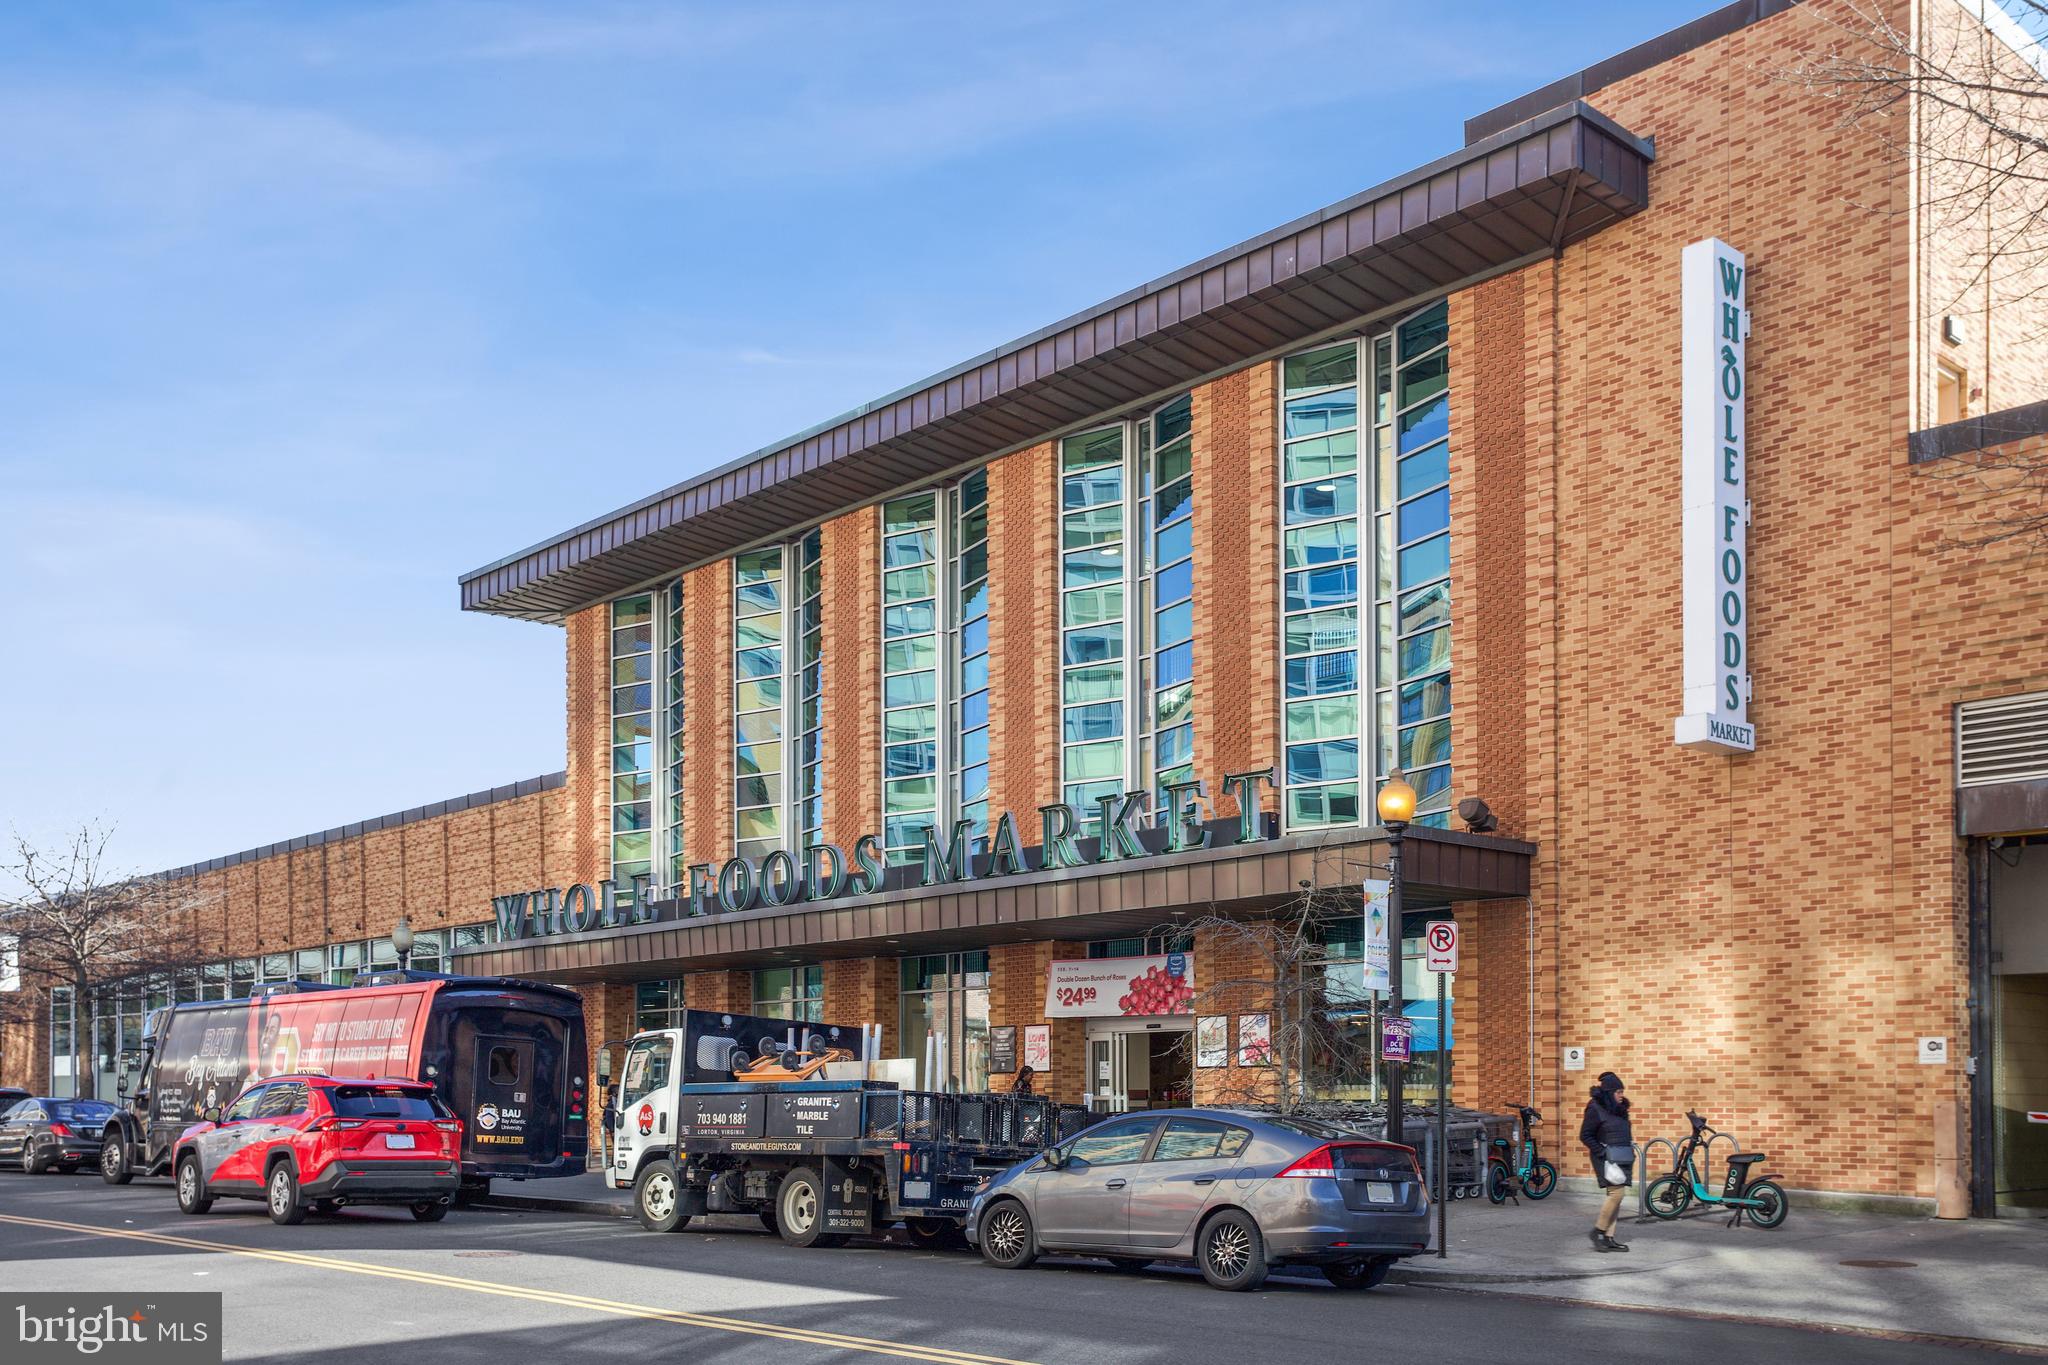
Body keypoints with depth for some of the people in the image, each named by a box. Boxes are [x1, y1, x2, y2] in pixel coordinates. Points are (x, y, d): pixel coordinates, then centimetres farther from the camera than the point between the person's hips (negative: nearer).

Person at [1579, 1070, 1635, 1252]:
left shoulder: (1619, 1108, 14)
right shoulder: (1595, 1109, -9)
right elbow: (1585, 1136, -9)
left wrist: (1631, 1148, 14)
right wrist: (1602, 1153, -15)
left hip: (1622, 1157, 8)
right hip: (1608, 1157, -8)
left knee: (1616, 1194, 3)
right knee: (1616, 1191, -18)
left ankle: (1608, 1237, 6)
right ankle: (1598, 1230, -6)